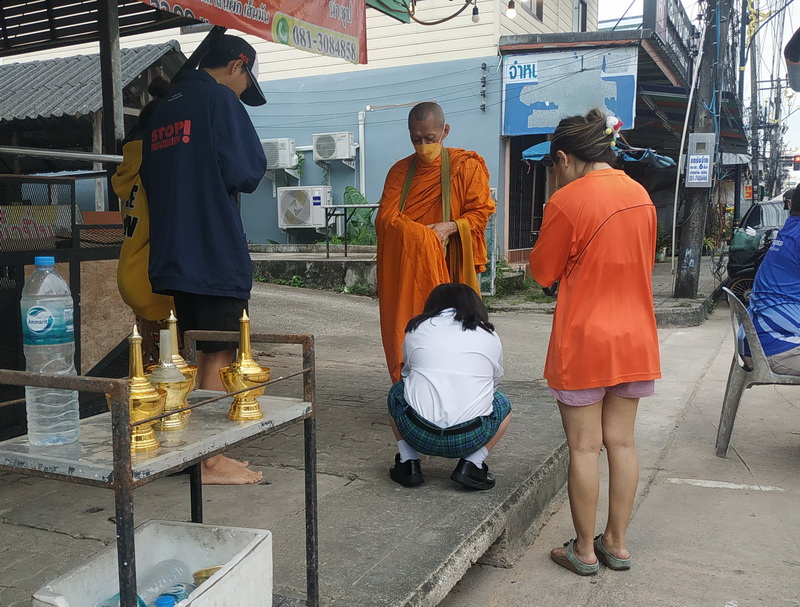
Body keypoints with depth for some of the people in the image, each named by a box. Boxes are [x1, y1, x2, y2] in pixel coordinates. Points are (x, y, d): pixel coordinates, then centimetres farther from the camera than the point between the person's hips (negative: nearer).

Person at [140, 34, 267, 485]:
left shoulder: (163, 110, 16)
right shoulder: (219, 99, -7)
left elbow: (151, 180, 20)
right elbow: (247, 172, -12)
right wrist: (230, 179, 8)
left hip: (174, 256, 8)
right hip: (217, 254, -8)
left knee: (206, 355, 15)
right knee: (221, 357, -1)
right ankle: (213, 462, 5)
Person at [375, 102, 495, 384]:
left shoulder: (466, 166, 3)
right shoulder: (400, 171, 9)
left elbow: (481, 213, 1)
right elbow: (385, 218, -2)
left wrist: (450, 227, -18)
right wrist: (423, 237, -19)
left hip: (449, 266, -2)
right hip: (406, 269, 2)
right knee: (406, 333, -1)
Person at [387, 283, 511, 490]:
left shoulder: (417, 329, 13)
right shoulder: (490, 337, 12)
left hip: (418, 434, 1)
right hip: (470, 438, 0)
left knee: (397, 392, 31)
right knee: (502, 404, 30)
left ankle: (408, 462, 15)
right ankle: (472, 464, 10)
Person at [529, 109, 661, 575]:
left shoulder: (567, 201, -14)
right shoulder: (641, 195, 6)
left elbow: (543, 272, -4)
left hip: (584, 342, -6)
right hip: (634, 340, 6)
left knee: (584, 446, 5)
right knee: (622, 441, 13)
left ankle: (584, 550, 17)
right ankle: (617, 544, 25)